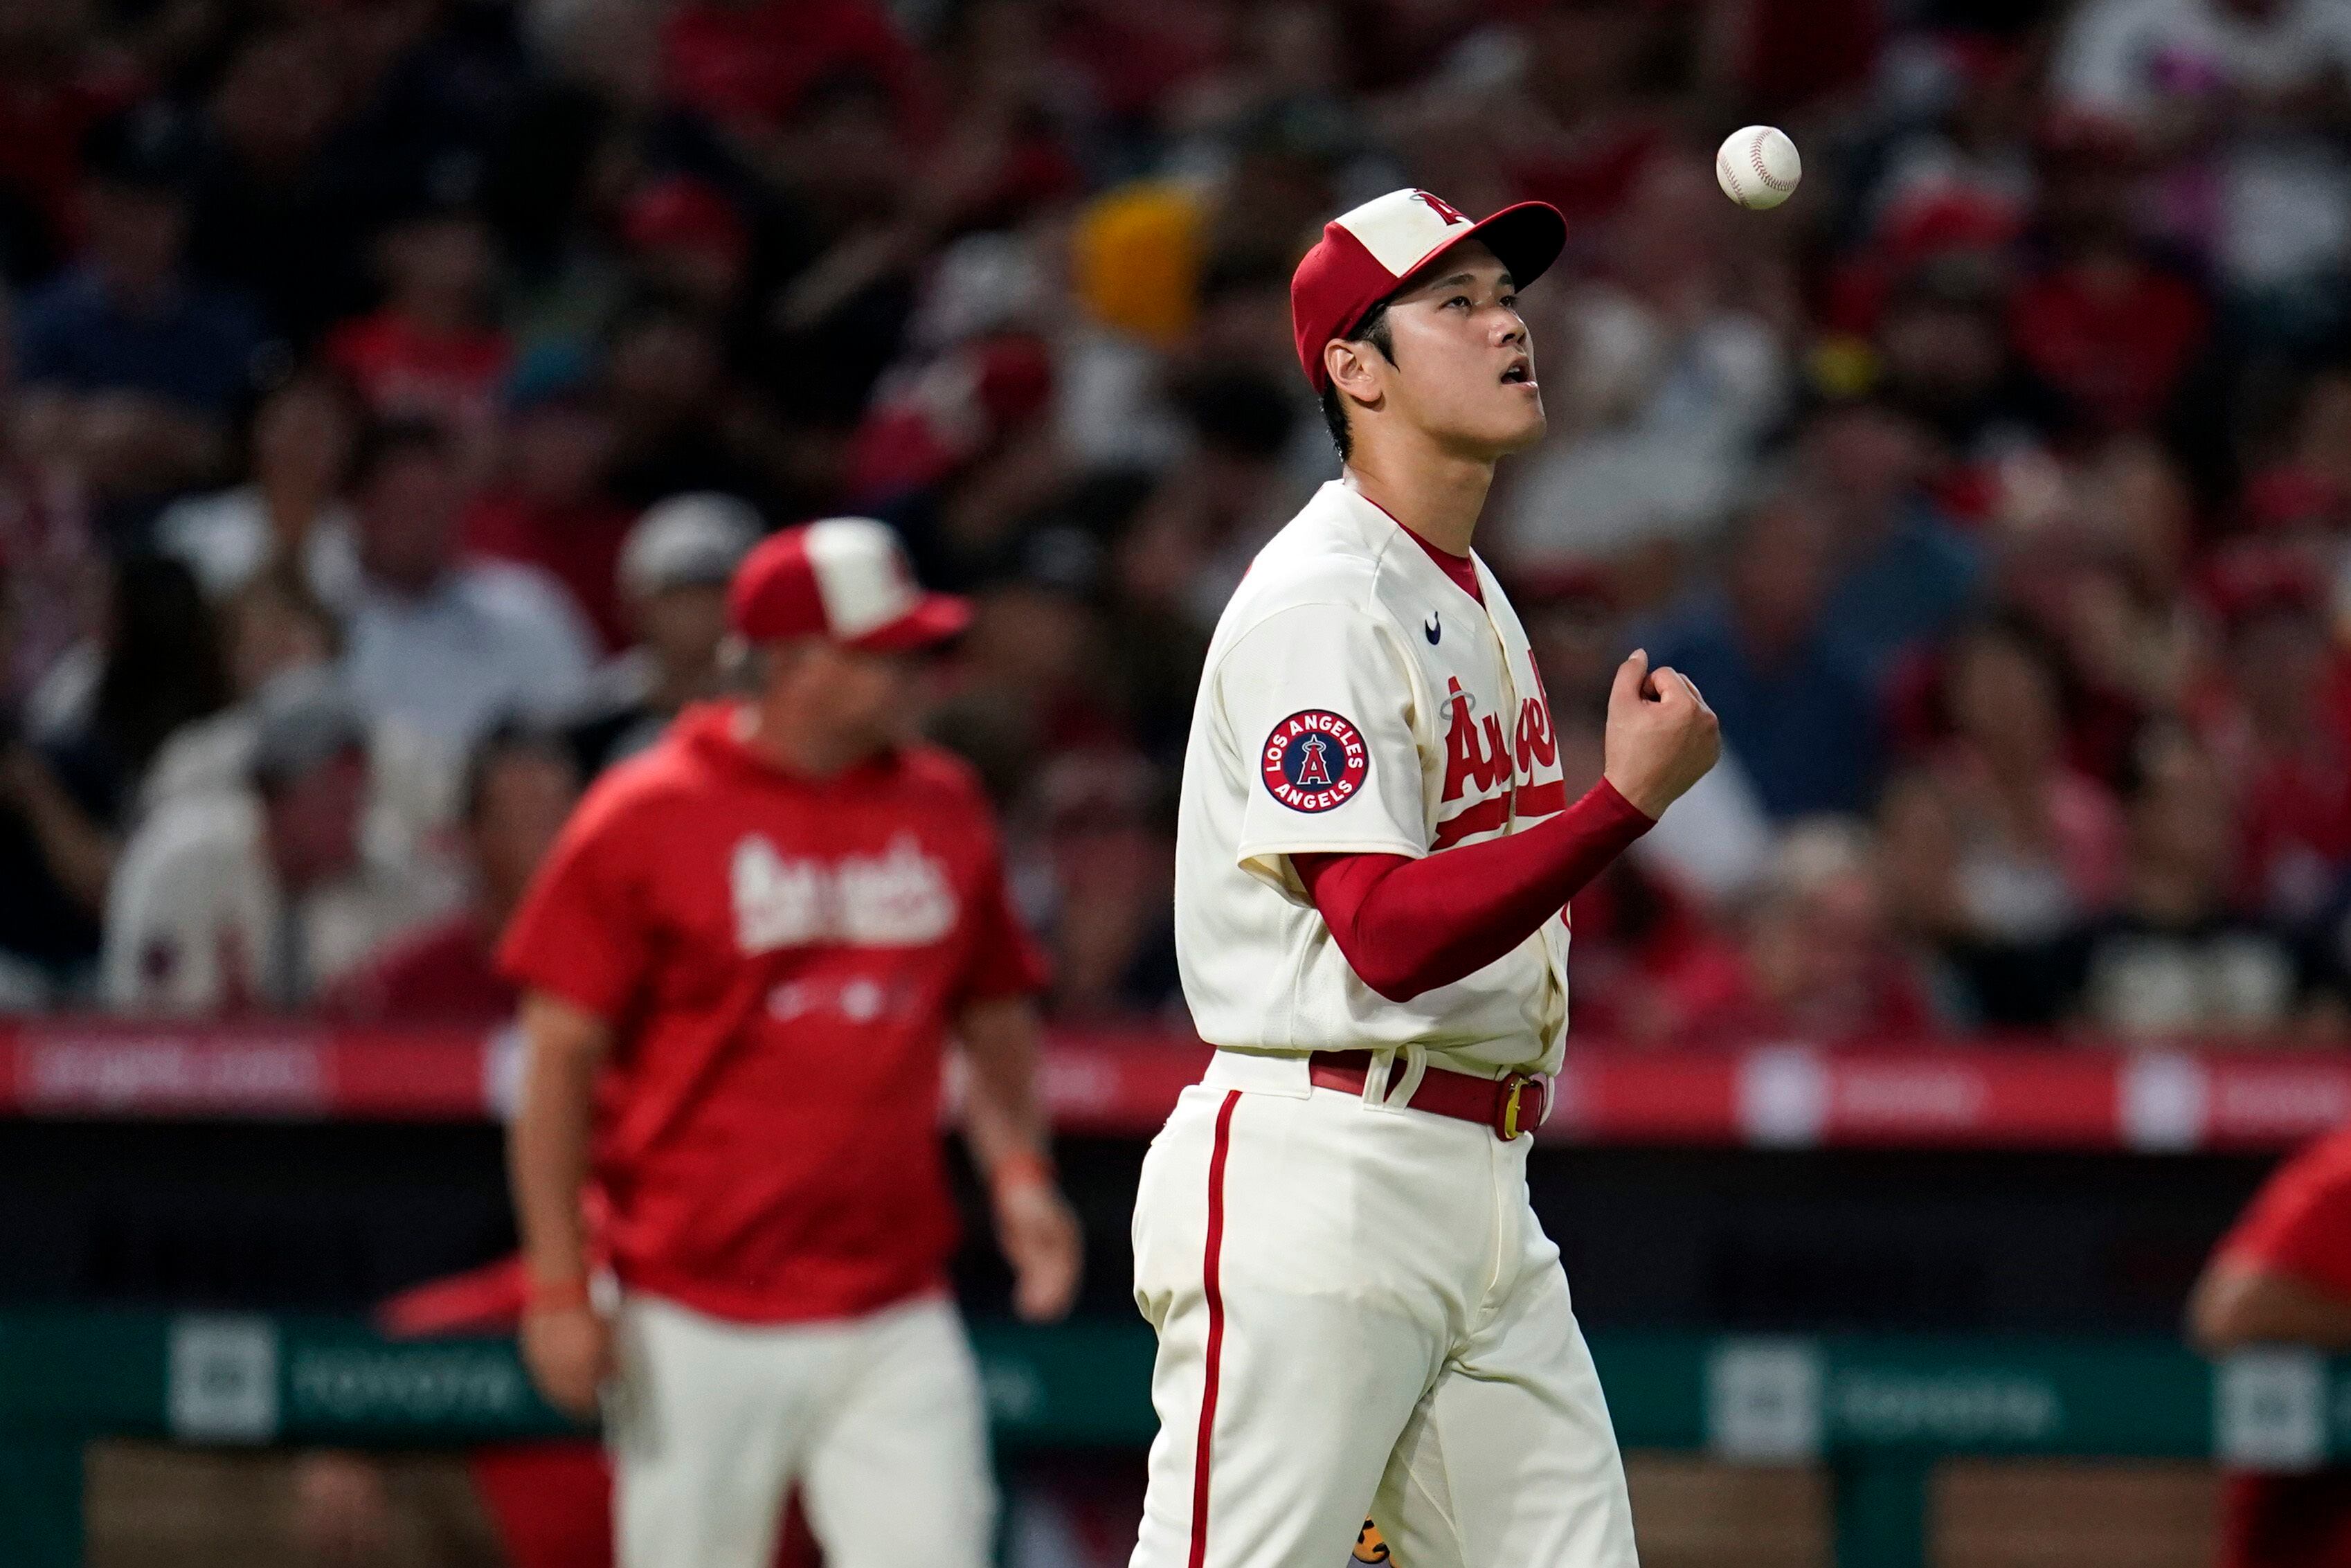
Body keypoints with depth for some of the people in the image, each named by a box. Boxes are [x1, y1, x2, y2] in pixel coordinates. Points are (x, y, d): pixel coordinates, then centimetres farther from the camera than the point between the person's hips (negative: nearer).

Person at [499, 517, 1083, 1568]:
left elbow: (996, 1019, 19)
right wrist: (558, 1290, -10)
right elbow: (560, 1057, -5)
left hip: (899, 1322, 4)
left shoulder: (944, 809, 9)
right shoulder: (647, 818, -5)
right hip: (699, 1322, -3)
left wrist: (1019, 1172, 0)